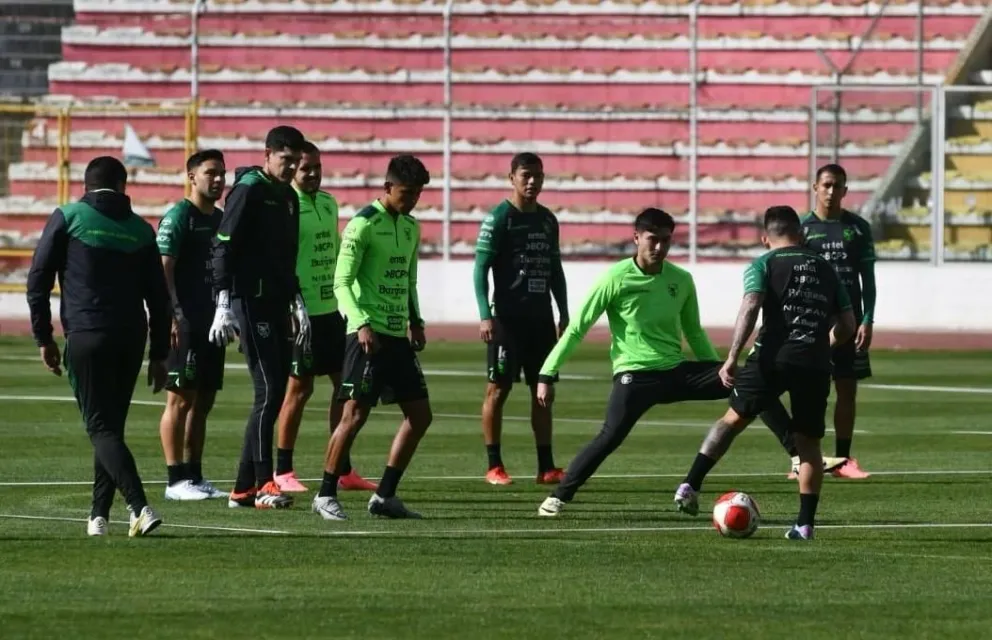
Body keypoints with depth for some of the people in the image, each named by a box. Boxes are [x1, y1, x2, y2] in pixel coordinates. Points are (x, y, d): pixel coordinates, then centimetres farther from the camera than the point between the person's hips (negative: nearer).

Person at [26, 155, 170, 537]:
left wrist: (43, 338, 6)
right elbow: (158, 297, 12)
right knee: (110, 426, 16)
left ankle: (140, 507, -24)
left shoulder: (68, 218, 4)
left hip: (86, 337, -4)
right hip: (131, 340, 4)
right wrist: (158, 355, 17)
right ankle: (99, 514, 14)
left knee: (101, 428, -6)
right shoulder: (141, 230, 12)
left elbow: (38, 280, 0)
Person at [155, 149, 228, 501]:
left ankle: (194, 476, 15)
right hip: (186, 323, -8)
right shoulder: (179, 217, -8)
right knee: (181, 399, -6)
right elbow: (163, 269, -15)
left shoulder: (221, 219, 17)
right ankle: (176, 481, -5)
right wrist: (172, 317, -23)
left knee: (203, 402, 10)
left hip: (212, 323, 8)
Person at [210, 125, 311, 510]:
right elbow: (224, 247, -13)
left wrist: (297, 304, 22)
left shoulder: (288, 197, 18)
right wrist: (224, 304, -19)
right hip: (251, 304, -9)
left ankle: (244, 488, 10)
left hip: (277, 305, 9)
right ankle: (262, 484, -10)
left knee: (276, 392, 6)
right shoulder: (248, 190, -8)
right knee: (268, 392, -12)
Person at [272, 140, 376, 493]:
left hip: (331, 308, 8)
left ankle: (343, 470, 13)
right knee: (299, 388, -2)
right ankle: (283, 471, 7)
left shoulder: (329, 203, 13)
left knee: (346, 383, 7)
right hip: (301, 311, -8)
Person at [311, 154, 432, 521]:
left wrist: (415, 321, 15)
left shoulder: (410, 227, 15)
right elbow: (342, 281, -14)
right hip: (368, 335, -8)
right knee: (355, 413, -10)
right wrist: (362, 324, -24)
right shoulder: (364, 224, -9)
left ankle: (385, 495, 11)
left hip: (398, 336, 8)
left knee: (420, 415, 5)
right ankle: (325, 495, -2)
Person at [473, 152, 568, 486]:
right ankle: (494, 466, 1)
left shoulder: (547, 220, 13)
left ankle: (546, 467, 9)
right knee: (498, 388, -3)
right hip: (507, 317, -6)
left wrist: (564, 314, 15)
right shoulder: (499, 218, -6)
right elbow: (481, 268, -9)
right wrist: (485, 315, -17)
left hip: (541, 318, 6)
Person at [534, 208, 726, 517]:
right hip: (634, 373, -5)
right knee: (611, 436, -26)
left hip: (675, 370, 5)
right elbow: (577, 329, -4)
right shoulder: (616, 278, -7)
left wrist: (720, 370, 17)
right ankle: (558, 497, -17)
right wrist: (548, 374, -8)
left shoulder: (681, 280, 6)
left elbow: (694, 333, 21)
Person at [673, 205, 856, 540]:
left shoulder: (764, 265, 7)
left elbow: (750, 306, -11)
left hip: (772, 357, -2)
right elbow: (847, 324, 19)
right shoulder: (826, 269, 19)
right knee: (808, 442, 12)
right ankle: (805, 522, 6)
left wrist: (732, 357, -15)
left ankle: (690, 486, 5)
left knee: (734, 418, 14)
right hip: (816, 365, 2)